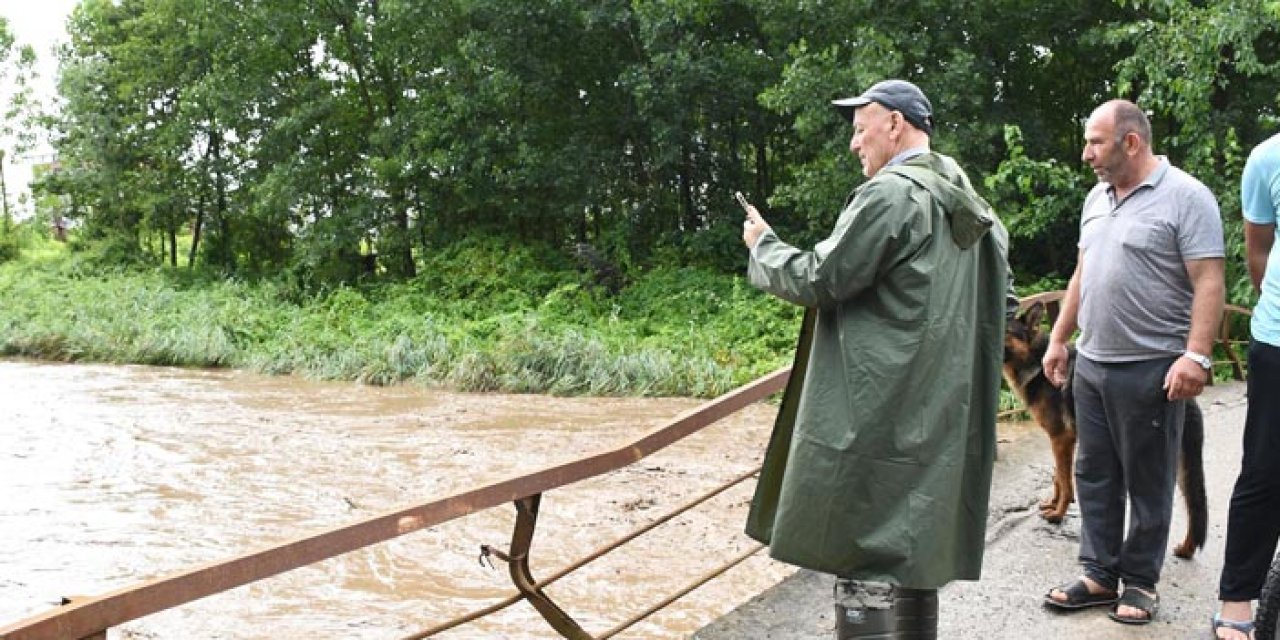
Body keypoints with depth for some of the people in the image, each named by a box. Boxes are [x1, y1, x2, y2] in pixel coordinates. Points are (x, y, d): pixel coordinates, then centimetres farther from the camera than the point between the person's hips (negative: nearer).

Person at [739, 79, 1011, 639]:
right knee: (913, 554, 16)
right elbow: (996, 309, 18)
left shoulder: (889, 194, -13)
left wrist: (763, 245, 5)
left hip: (879, 414, -9)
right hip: (939, 416, 9)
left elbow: (818, 281, -11)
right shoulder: (969, 206, 14)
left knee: (868, 565, -4)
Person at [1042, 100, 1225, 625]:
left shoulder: (1185, 197, -10)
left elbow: (1208, 282, -15)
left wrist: (1196, 355, -23)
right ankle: (1100, 575, 22)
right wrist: (1058, 339, 18)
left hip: (1151, 369, -7)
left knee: (1146, 482, 5)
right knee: (1094, 475, 12)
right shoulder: (1097, 198, 13)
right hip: (1091, 364, 7)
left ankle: (1140, 581, 17)